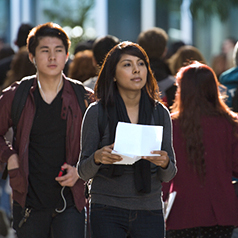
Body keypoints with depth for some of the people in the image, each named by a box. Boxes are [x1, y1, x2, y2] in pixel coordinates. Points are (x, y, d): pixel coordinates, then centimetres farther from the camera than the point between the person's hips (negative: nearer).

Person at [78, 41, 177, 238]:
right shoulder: (97, 112, -2)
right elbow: (84, 172, -1)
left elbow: (167, 176, 6)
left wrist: (165, 163, -17)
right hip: (107, 212, -2)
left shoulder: (160, 113, 5)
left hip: (149, 211, 2)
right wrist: (97, 158, -22)